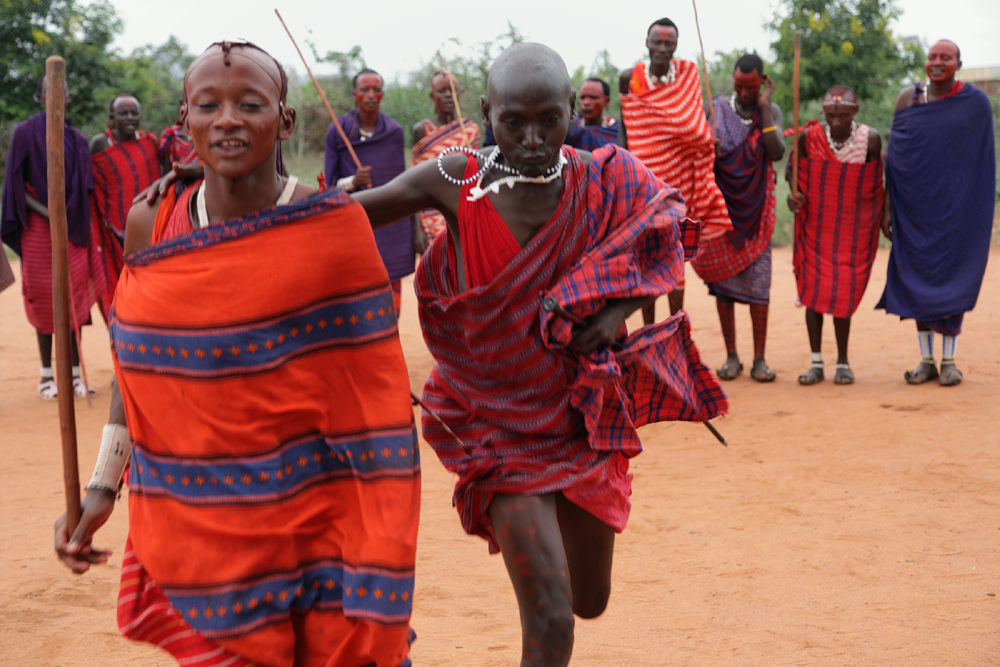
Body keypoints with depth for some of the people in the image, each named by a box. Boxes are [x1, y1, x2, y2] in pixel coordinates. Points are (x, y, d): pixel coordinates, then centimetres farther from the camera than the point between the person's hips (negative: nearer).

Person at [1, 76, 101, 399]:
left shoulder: (77, 139, 12)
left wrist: (79, 222, 5)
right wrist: (47, 212, -11)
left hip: (74, 227, 3)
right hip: (38, 228, -3)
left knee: (75, 296, 1)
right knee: (44, 298, 1)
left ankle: (74, 371, 7)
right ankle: (47, 373, 9)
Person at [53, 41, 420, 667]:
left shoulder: (332, 228, -9)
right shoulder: (150, 226, 1)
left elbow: (370, 389, -7)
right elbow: (138, 363, 13)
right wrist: (103, 487, 11)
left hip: (311, 518, -3)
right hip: (195, 534, 3)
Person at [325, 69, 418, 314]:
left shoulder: (394, 132, 4)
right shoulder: (337, 132, -2)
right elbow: (330, 185, 2)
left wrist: (416, 230, 9)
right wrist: (352, 182, -19)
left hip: (393, 228, 2)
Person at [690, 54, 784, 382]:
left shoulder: (772, 111, 5)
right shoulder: (717, 107, 5)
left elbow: (776, 153, -11)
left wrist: (763, 108, -11)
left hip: (756, 209, -1)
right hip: (724, 207, 1)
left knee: (758, 283, -5)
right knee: (722, 281, 0)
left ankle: (759, 358, 1)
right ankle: (731, 357, 9)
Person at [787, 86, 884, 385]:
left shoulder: (870, 140, -10)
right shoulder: (809, 137, -9)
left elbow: (876, 184, 2)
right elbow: (793, 169, 6)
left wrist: (884, 216, -1)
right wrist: (793, 193, -12)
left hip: (853, 229, -1)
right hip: (815, 225, 1)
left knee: (843, 292, 1)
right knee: (813, 289, 1)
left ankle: (843, 361, 15)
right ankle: (816, 363, 9)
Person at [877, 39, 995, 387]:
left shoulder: (976, 102, -1)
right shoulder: (908, 98, 4)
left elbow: (984, 159, 3)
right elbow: (895, 156, 6)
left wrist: (984, 210, -1)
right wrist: (887, 207, 4)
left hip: (956, 208, -2)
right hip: (915, 207, 2)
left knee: (952, 278, 1)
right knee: (918, 279, 4)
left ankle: (949, 361, 11)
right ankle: (926, 360, 14)